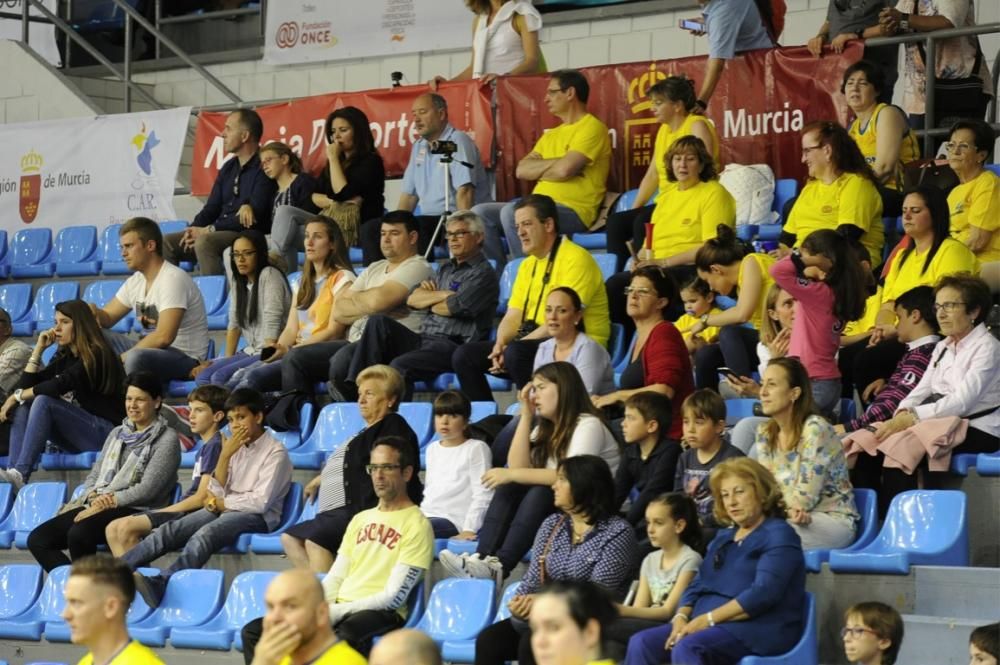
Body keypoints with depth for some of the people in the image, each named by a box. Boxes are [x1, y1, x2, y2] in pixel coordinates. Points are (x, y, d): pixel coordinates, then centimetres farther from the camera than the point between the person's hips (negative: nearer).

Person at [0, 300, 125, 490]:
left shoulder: (96, 355, -11)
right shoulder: (64, 356, 15)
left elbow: (60, 385, -23)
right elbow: (26, 385, 10)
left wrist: (17, 396, -15)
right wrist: (39, 348, 5)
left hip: (106, 431, -8)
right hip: (80, 430, 8)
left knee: (44, 401, -26)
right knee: (23, 406, -7)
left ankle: (20, 474, -37)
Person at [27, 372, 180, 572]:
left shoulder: (166, 439, 0)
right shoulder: (117, 433, 22)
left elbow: (147, 489, -10)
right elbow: (94, 475, 19)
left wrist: (108, 501, -14)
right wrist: (94, 496, -4)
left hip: (136, 511, -7)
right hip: (96, 505, 7)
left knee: (78, 534, -36)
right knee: (37, 539, -14)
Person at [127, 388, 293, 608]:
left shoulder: (275, 451, -4)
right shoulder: (235, 445, 16)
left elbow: (261, 502, -14)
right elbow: (216, 493, 9)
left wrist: (220, 503, -3)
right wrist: (225, 455, -3)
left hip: (257, 517, -7)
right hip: (224, 510, 7)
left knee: (205, 534, -35)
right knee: (170, 530, -16)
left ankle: (160, 583, -55)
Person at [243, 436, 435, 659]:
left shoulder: (417, 525, -3)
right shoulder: (360, 519, 22)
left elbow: (394, 597, -11)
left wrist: (335, 612, -16)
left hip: (381, 613, -8)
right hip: (338, 610, 8)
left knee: (344, 637, -43)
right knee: (254, 632, -5)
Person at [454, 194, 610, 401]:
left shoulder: (575, 259, -11)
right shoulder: (528, 265, 17)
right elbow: (513, 316, 14)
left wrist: (512, 347, -20)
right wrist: (500, 343, -9)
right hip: (532, 341, 9)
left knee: (516, 353, -35)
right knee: (465, 355, -3)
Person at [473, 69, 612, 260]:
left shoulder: (591, 128, -5)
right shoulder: (551, 135, 22)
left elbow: (565, 170, -18)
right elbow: (522, 170, 9)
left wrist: (537, 170, 1)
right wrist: (555, 163, -5)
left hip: (574, 212, -9)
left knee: (511, 212, -31)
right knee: (480, 213, -3)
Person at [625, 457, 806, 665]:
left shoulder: (778, 535, -4)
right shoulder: (724, 537, 23)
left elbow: (763, 593, -17)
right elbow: (698, 584, 19)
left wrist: (707, 619, -20)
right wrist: (682, 616, -4)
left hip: (758, 629, -8)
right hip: (709, 625, 8)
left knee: (686, 648, -34)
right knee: (641, 643, -13)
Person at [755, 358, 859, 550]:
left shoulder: (815, 429, -17)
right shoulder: (765, 433, 5)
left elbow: (803, 499, -19)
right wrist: (789, 509, -18)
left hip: (834, 520, -6)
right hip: (794, 517, 6)